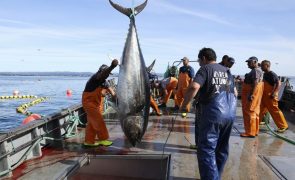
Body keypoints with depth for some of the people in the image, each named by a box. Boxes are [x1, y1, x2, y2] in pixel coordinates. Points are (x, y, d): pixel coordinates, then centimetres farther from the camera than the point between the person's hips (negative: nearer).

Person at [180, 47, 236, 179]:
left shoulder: (205, 69, -4)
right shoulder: (227, 71, 19)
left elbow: (194, 87, -21)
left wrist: (184, 105, -11)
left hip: (213, 113, -7)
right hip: (230, 113, 8)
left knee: (206, 150, -2)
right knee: (222, 149, 18)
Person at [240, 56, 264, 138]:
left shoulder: (256, 71, -15)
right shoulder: (255, 70, 18)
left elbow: (255, 83, -24)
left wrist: (251, 94, -27)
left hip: (251, 94, -11)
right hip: (251, 93, 11)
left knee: (250, 112, -6)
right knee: (254, 112, 13)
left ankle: (250, 132, -1)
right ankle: (254, 131, 22)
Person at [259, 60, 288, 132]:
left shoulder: (272, 74, -16)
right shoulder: (265, 74, 10)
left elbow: (279, 83, -21)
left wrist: (274, 93, -27)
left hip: (270, 96, -9)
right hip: (264, 96, 9)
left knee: (275, 111, -1)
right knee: (261, 110, 13)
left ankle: (283, 126, 11)